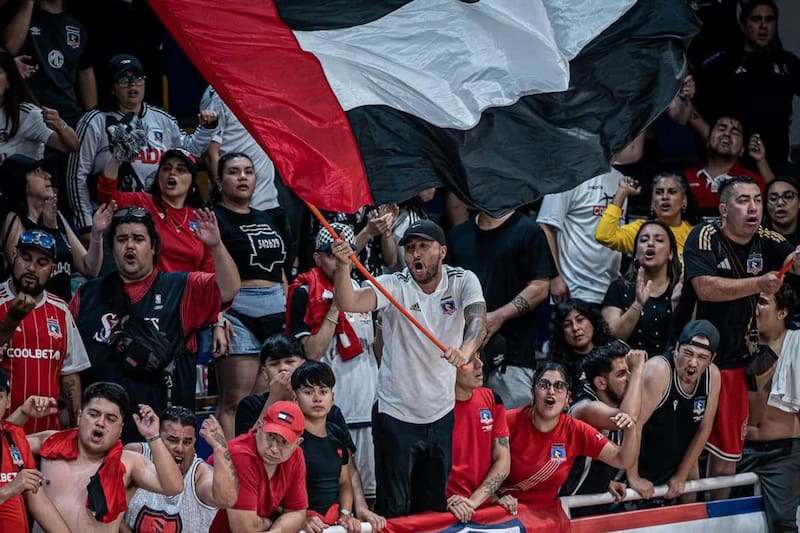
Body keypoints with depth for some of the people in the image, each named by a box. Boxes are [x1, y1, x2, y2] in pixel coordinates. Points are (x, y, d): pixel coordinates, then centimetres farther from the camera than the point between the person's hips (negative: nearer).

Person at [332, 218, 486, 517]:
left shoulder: (463, 282, -4)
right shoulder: (394, 285, -10)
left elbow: (478, 319, -23)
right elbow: (348, 303, -27)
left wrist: (466, 349, -44)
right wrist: (343, 267, -46)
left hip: (442, 413, 3)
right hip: (396, 414, -3)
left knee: (435, 508, 15)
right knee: (394, 512, -1)